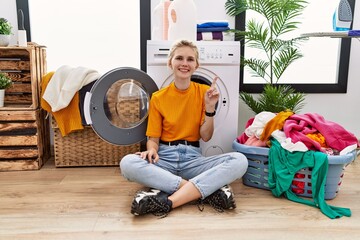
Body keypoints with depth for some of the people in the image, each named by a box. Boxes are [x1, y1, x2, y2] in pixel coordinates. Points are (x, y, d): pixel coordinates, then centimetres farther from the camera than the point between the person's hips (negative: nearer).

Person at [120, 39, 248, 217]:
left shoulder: (204, 92, 4)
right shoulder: (158, 98, 2)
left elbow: (206, 137, 1)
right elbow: (153, 138, 4)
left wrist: (210, 107, -13)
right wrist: (151, 150, -19)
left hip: (192, 157, 1)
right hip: (165, 158, 0)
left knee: (239, 160, -27)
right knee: (127, 163, -32)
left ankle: (168, 201, -33)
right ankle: (207, 190, -29)